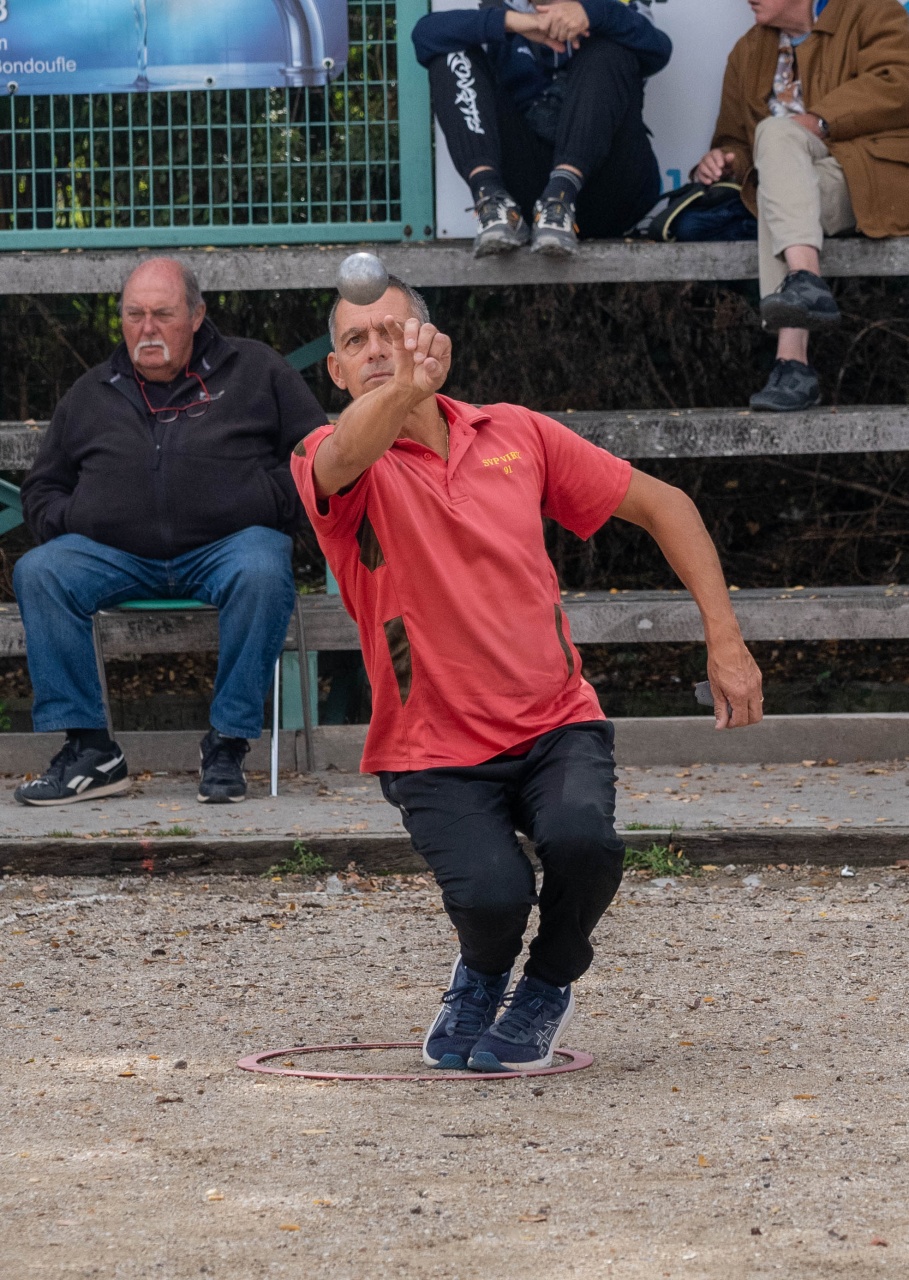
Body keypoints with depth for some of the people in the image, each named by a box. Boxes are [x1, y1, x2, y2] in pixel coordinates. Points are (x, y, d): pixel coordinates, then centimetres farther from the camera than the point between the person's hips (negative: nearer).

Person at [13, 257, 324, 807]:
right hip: (114, 553, 3)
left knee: (262, 572, -37)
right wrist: (63, 521, 4)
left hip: (226, 545, -3)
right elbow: (43, 487, 27)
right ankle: (89, 750, -24)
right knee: (38, 572, -25)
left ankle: (228, 745, -27)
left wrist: (271, 499, -6)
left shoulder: (254, 369, 13)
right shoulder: (92, 394, 21)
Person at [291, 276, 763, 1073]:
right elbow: (343, 459, -33)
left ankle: (548, 989, 4)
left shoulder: (517, 435, 6)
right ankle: (483, 975, 11)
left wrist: (725, 640, 6)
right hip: (434, 753, -2)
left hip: (558, 725, 2)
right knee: (492, 895, -29)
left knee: (582, 840, -30)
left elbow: (662, 505, 15)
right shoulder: (334, 463, -6)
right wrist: (405, 391, -55)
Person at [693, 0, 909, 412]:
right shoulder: (749, 52, 24)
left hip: (874, 173, -5)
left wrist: (819, 122, -16)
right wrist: (723, 160, 0)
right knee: (776, 132, -27)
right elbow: (736, 138, 24)